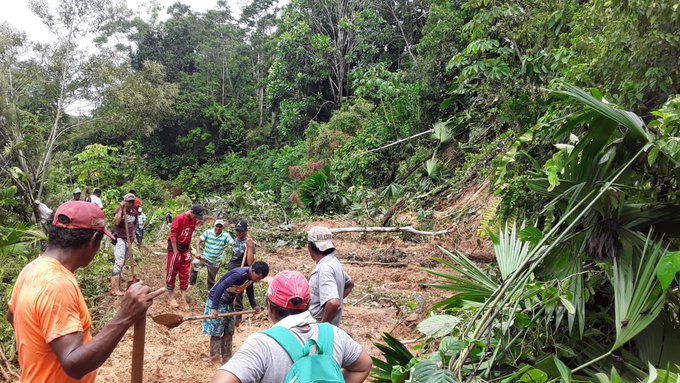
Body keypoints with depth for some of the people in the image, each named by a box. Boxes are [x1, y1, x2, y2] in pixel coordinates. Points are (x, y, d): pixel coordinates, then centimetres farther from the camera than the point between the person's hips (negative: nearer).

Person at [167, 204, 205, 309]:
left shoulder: (193, 220, 1)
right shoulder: (180, 218, -20)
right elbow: (173, 235, -18)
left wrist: (189, 248, 8)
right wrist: (175, 252, -18)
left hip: (185, 248, 7)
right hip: (175, 247, -7)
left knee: (184, 273, 6)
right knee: (172, 272, 3)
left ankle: (183, 297, 11)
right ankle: (171, 296, 13)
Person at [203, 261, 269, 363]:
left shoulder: (250, 276, -7)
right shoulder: (239, 275, -32)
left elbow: (249, 289, 13)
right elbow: (220, 287, -35)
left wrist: (254, 306, 4)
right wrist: (214, 308, -36)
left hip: (229, 303, 8)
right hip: (217, 300, -8)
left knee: (229, 331, 12)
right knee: (217, 331, -2)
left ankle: (226, 357, 21)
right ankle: (215, 356, 9)